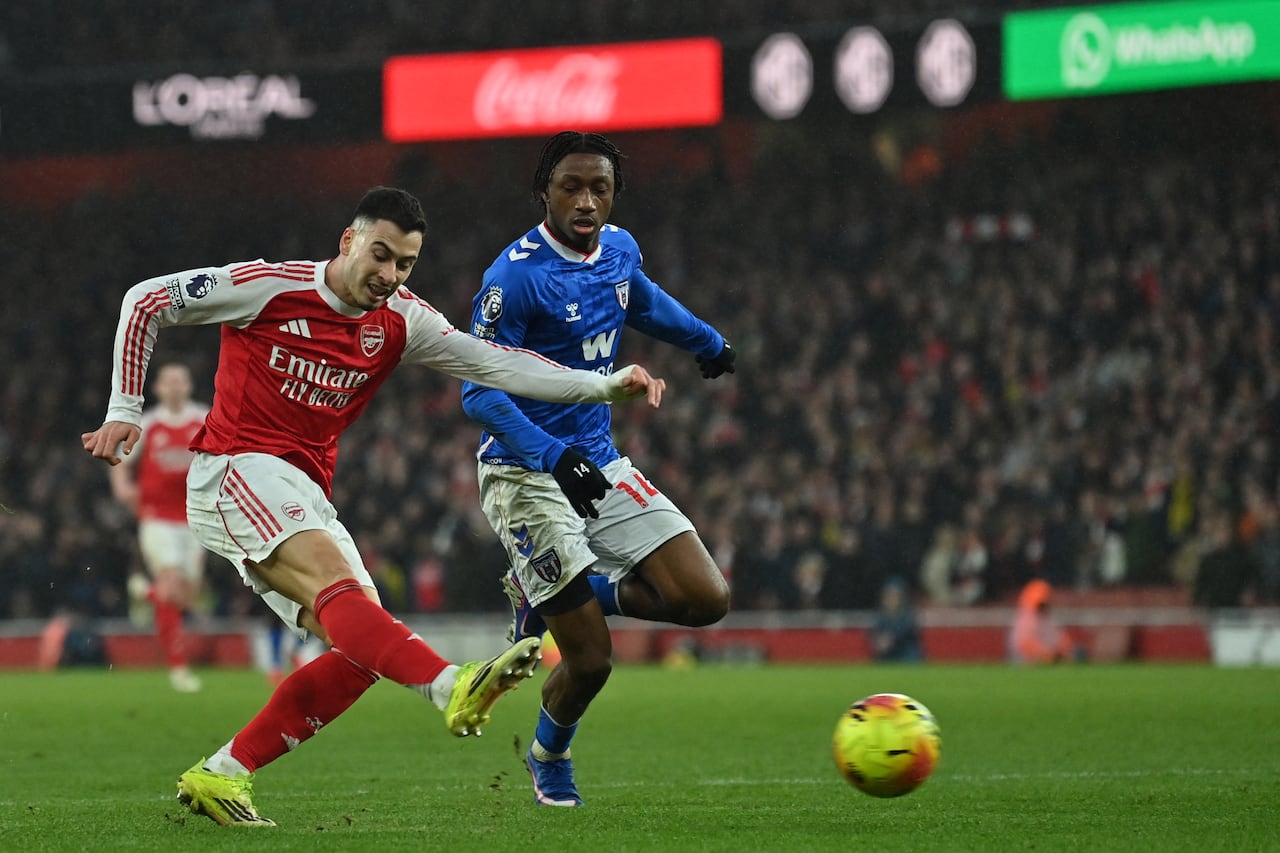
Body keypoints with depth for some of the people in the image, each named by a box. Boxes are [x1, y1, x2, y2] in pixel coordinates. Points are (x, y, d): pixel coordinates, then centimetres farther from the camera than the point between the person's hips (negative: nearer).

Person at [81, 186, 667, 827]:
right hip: (234, 470, -7)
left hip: (301, 498, 7)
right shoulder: (271, 287, -7)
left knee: (361, 653, -7)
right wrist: (124, 411, -3)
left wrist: (606, 386, -10)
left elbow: (495, 365, 1)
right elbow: (145, 302, 0)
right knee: (336, 577, -32)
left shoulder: (401, 322, 8)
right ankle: (452, 688, -56)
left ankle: (219, 775, -1)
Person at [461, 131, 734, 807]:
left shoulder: (619, 250, 4)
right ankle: (549, 756, 24)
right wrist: (554, 456, -33)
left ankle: (553, 595, 16)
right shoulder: (515, 275, -19)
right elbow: (479, 390, -21)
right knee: (591, 660, -10)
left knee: (705, 599, -7)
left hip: (598, 463, 7)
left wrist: (708, 341, 45)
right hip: (526, 475, -7)